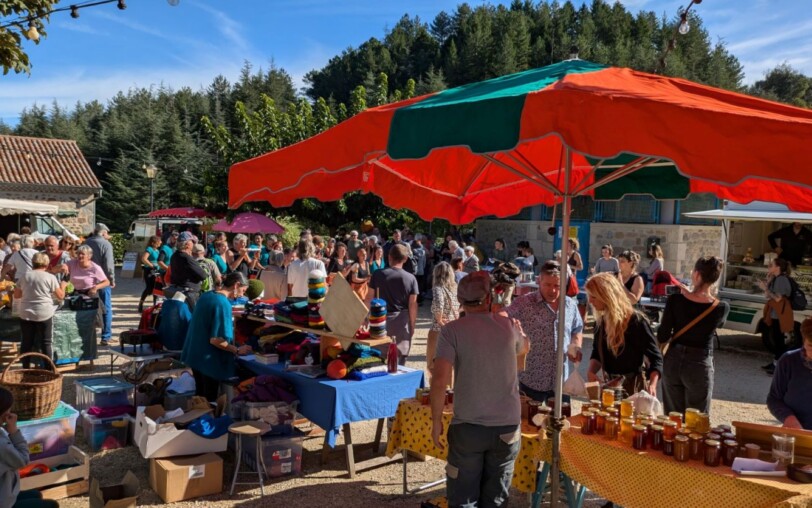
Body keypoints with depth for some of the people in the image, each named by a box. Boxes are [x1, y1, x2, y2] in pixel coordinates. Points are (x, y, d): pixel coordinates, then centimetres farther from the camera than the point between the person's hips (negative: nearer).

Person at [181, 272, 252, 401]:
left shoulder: (206, 295, 5)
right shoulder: (223, 304, -22)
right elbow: (216, 340, -25)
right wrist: (237, 350, -13)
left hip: (195, 354, 9)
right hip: (208, 359, -9)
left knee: (200, 395, 21)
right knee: (209, 399, 5)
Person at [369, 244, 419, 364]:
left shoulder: (378, 274, -4)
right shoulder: (410, 278, -5)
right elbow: (412, 305, -4)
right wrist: (412, 324, 7)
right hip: (402, 322, 0)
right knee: (400, 358, 9)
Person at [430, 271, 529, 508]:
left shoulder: (452, 330, -9)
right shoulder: (508, 325, 0)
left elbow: (440, 380, -16)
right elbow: (524, 347, 24)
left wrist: (436, 420, -6)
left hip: (467, 427, -2)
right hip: (507, 426, 2)